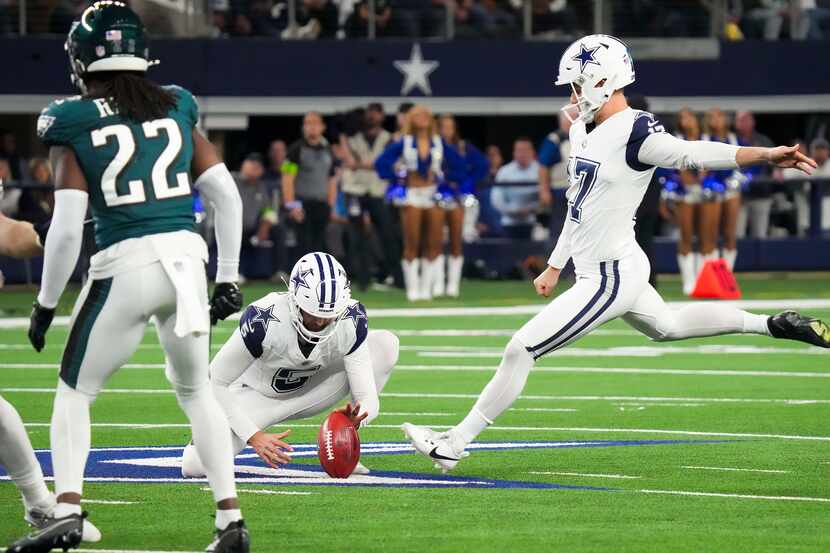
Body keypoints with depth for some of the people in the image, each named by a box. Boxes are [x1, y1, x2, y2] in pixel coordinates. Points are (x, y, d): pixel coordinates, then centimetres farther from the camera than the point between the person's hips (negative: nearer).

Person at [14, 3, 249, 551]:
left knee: (74, 392, 12)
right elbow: (226, 195, 9)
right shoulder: (175, 107, 9)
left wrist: (46, 304, 3)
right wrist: (228, 277, 17)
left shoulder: (73, 125, -3)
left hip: (125, 265, -4)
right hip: (186, 257, 4)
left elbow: (67, 228, -7)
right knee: (195, 389, 21)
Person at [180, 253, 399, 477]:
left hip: (308, 392, 3)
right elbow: (215, 382, -26)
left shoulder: (351, 321, -26)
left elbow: (367, 399, -25)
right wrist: (253, 436, -35)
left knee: (386, 344, -19)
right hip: (257, 395, -3)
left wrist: (358, 416, -50)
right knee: (194, 466, -25)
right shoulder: (263, 321, -35)